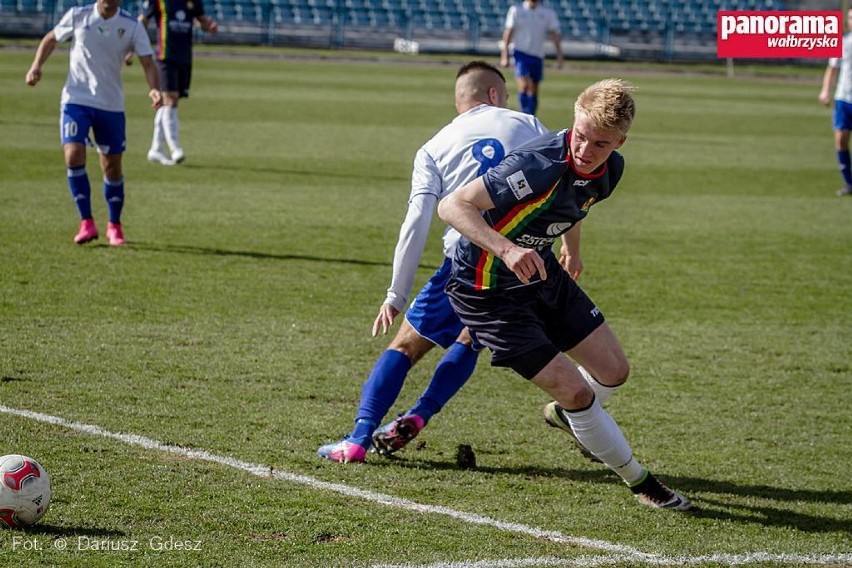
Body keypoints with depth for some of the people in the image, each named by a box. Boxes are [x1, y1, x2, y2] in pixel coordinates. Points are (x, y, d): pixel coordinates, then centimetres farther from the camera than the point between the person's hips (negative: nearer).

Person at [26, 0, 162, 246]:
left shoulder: (132, 26, -5)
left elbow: (148, 62, -9)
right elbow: (51, 38, 9)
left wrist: (154, 89, -28)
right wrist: (37, 65, -6)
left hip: (112, 105, 1)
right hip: (76, 99, -1)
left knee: (112, 167, 6)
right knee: (73, 156, -18)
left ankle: (114, 226, 25)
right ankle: (87, 222, -8)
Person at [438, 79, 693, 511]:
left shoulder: (610, 170, -8)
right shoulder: (540, 166, -34)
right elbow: (452, 206, -37)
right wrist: (507, 249, -50)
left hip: (543, 274, 8)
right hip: (489, 292, -8)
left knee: (613, 371, 15)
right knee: (576, 392, -10)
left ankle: (564, 415, 50)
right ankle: (640, 483, 12)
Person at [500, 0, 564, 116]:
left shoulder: (548, 13, 4)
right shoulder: (516, 10, 0)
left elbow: (555, 34, 3)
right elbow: (508, 33, 0)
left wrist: (559, 56, -6)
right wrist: (504, 56, -6)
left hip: (538, 55, 3)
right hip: (521, 53, -3)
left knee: (533, 91, 7)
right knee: (524, 85, -21)